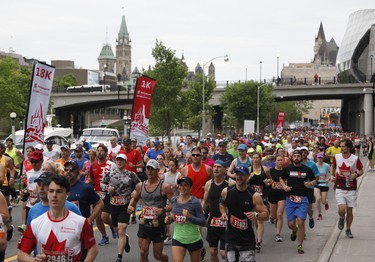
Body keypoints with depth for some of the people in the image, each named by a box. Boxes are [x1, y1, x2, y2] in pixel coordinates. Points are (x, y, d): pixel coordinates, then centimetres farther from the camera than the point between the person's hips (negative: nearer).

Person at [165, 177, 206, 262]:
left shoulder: (195, 202, -15)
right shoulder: (174, 200, 0)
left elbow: (203, 222, -15)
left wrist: (190, 216, -29)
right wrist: (169, 218, -4)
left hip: (194, 240, -3)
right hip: (177, 238, 3)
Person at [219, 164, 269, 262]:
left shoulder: (254, 196, -12)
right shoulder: (226, 192, -2)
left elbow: (266, 215, -7)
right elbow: (222, 204, 20)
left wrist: (256, 215, -28)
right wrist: (223, 213, 0)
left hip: (247, 240, -3)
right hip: (231, 238, 3)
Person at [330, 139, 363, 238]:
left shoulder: (355, 159, -7)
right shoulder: (336, 157, -2)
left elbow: (361, 171, 4)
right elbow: (333, 166, 17)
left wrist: (356, 174, -18)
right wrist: (332, 175, 0)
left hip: (351, 189, 0)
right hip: (339, 188, 0)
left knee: (349, 211, 6)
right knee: (341, 209, -15)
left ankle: (348, 229, 26)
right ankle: (341, 218, 20)